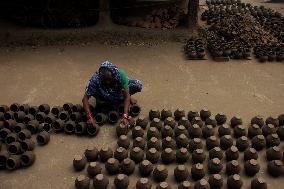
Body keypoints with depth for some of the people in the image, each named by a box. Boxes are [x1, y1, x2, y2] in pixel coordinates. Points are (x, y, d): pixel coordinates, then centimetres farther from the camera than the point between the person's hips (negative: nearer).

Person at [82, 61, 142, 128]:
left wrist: (125, 116, -43)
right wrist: (90, 117, -46)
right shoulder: (95, 79, -36)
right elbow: (85, 98, -34)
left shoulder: (120, 74, -36)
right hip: (104, 96, 1)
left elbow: (126, 96, -33)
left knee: (138, 84, -25)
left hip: (119, 92, -1)